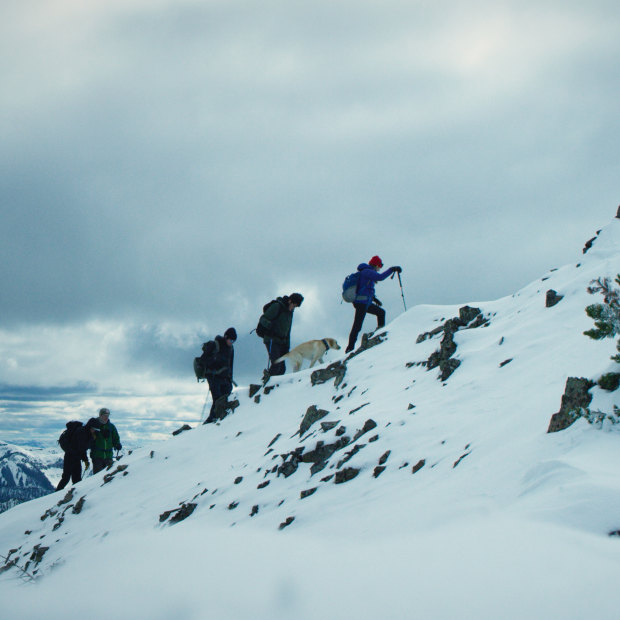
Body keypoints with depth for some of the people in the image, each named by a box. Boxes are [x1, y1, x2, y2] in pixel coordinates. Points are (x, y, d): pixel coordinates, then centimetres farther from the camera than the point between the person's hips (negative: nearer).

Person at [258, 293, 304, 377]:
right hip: (272, 341, -8)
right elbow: (263, 319, -13)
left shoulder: (290, 312, 17)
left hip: (281, 342, 8)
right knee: (276, 364, -19)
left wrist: (287, 346, 19)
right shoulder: (277, 306, -8)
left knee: (282, 368, 1)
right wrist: (269, 324, -34)